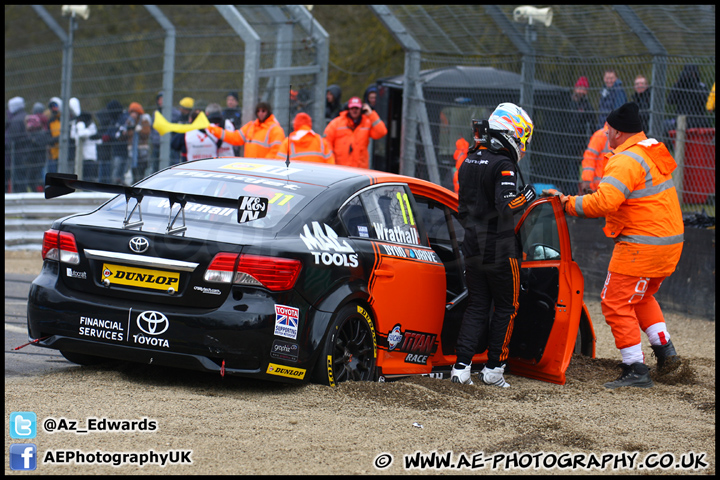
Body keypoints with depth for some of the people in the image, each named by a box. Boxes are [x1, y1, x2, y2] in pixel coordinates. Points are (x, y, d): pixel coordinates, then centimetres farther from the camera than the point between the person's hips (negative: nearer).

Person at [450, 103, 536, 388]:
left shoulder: (469, 162, 11)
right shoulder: (503, 165, -15)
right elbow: (506, 205, -26)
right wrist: (526, 196, -9)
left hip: (473, 247, 7)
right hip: (500, 250, -7)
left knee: (476, 307, 10)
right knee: (506, 308, 6)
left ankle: (461, 367, 0)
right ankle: (494, 369, 6)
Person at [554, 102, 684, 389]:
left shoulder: (626, 161, -18)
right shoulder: (653, 152, 12)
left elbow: (604, 202, -31)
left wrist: (570, 204, -18)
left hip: (641, 246, -10)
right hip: (669, 239, 10)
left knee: (617, 303, -3)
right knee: (641, 297, 27)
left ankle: (636, 371, -5)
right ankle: (665, 350, 20)